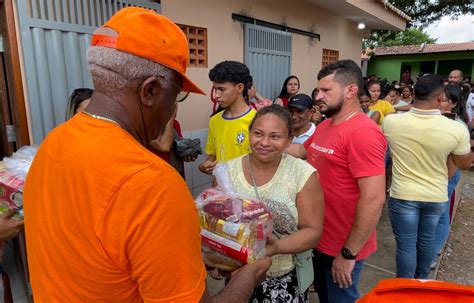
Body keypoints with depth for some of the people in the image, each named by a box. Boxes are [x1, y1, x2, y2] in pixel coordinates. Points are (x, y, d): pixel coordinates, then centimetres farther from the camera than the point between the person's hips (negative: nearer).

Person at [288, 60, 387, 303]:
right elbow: (303, 151, 21)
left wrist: (348, 253, -22)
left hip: (342, 246, -8)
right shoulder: (325, 126, 5)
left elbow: (374, 198, -28)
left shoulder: (363, 133, -25)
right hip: (319, 237, 8)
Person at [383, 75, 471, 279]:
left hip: (403, 195, -2)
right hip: (436, 197, 2)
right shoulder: (457, 129, -18)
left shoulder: (390, 122, -17)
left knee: (406, 244, 11)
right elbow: (464, 165, 0)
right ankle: (421, 282, 45)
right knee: (427, 241, 23)